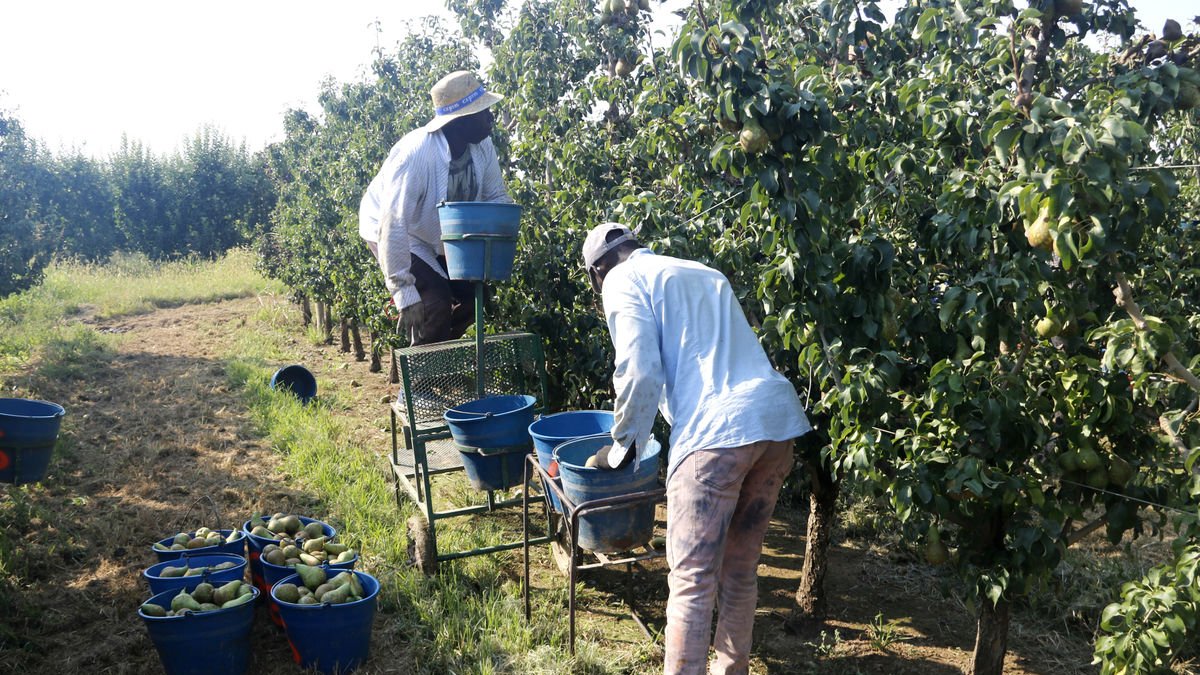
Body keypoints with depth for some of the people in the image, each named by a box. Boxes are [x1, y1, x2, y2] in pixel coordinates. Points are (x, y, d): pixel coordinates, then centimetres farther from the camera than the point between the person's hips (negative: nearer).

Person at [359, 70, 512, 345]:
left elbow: (498, 197, -3)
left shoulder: (482, 145, -15)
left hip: (442, 235, 7)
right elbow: (394, 224, -36)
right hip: (392, 232, -7)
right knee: (435, 304, -21)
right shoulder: (415, 153, -35)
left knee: (474, 296, -2)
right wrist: (404, 293, -37)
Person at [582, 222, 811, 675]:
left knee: (692, 581, 0)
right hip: (779, 418, 8)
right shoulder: (706, 273, 29)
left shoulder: (623, 280, 7)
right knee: (741, 568, 20)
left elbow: (640, 372, -5)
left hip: (719, 430, -8)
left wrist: (624, 441, 10)